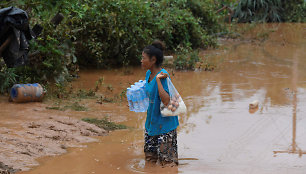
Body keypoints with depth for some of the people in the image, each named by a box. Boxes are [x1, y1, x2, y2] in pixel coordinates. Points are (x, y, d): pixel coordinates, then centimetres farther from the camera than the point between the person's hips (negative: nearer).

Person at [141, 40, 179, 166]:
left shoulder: (163, 76, -23)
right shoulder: (148, 73, 4)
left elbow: (166, 101, -34)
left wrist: (158, 80, -34)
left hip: (164, 124, -9)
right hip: (151, 122, 9)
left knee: (166, 160, -1)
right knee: (150, 157, 19)